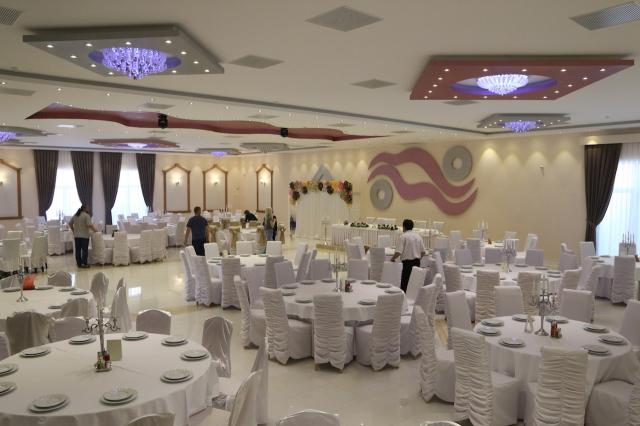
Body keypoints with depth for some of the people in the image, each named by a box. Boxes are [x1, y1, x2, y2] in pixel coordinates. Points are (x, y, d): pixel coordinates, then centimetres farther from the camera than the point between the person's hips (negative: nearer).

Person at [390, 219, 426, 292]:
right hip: (417, 262, 6)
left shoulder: (403, 236, -9)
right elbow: (423, 252, 12)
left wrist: (393, 258, 2)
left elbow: (398, 252, -15)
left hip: (407, 262, -6)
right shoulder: (418, 236, 11)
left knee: (404, 283, -2)